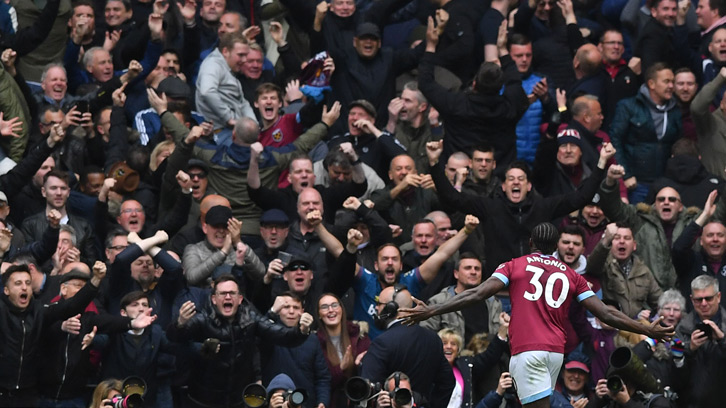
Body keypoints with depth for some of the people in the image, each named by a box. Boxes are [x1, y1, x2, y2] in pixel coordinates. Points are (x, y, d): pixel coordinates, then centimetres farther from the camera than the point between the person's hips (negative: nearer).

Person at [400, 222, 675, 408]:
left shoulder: (515, 266, 8)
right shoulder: (572, 276, 16)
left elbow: (477, 295, -5)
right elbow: (605, 314, 10)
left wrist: (431, 311, -6)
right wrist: (647, 331, 20)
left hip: (527, 350, -5)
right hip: (556, 351, 5)